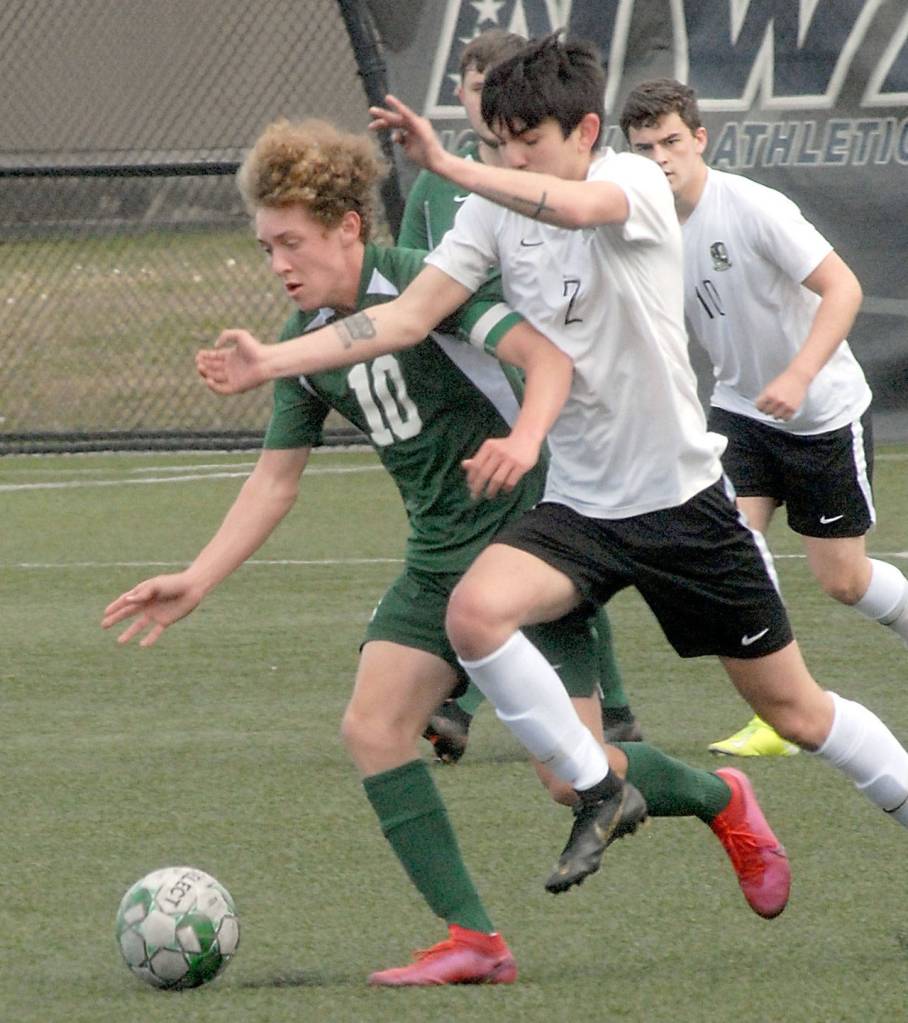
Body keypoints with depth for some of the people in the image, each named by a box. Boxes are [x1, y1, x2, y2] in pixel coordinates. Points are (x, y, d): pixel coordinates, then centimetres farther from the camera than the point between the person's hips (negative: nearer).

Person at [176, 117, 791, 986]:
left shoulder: (427, 284, -16)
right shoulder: (310, 343, 6)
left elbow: (548, 356, -25)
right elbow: (275, 479, 12)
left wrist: (525, 439, -45)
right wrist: (195, 582, 5)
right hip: (438, 562, 7)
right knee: (372, 726, -11)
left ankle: (718, 800, 21)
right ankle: (472, 941, -8)